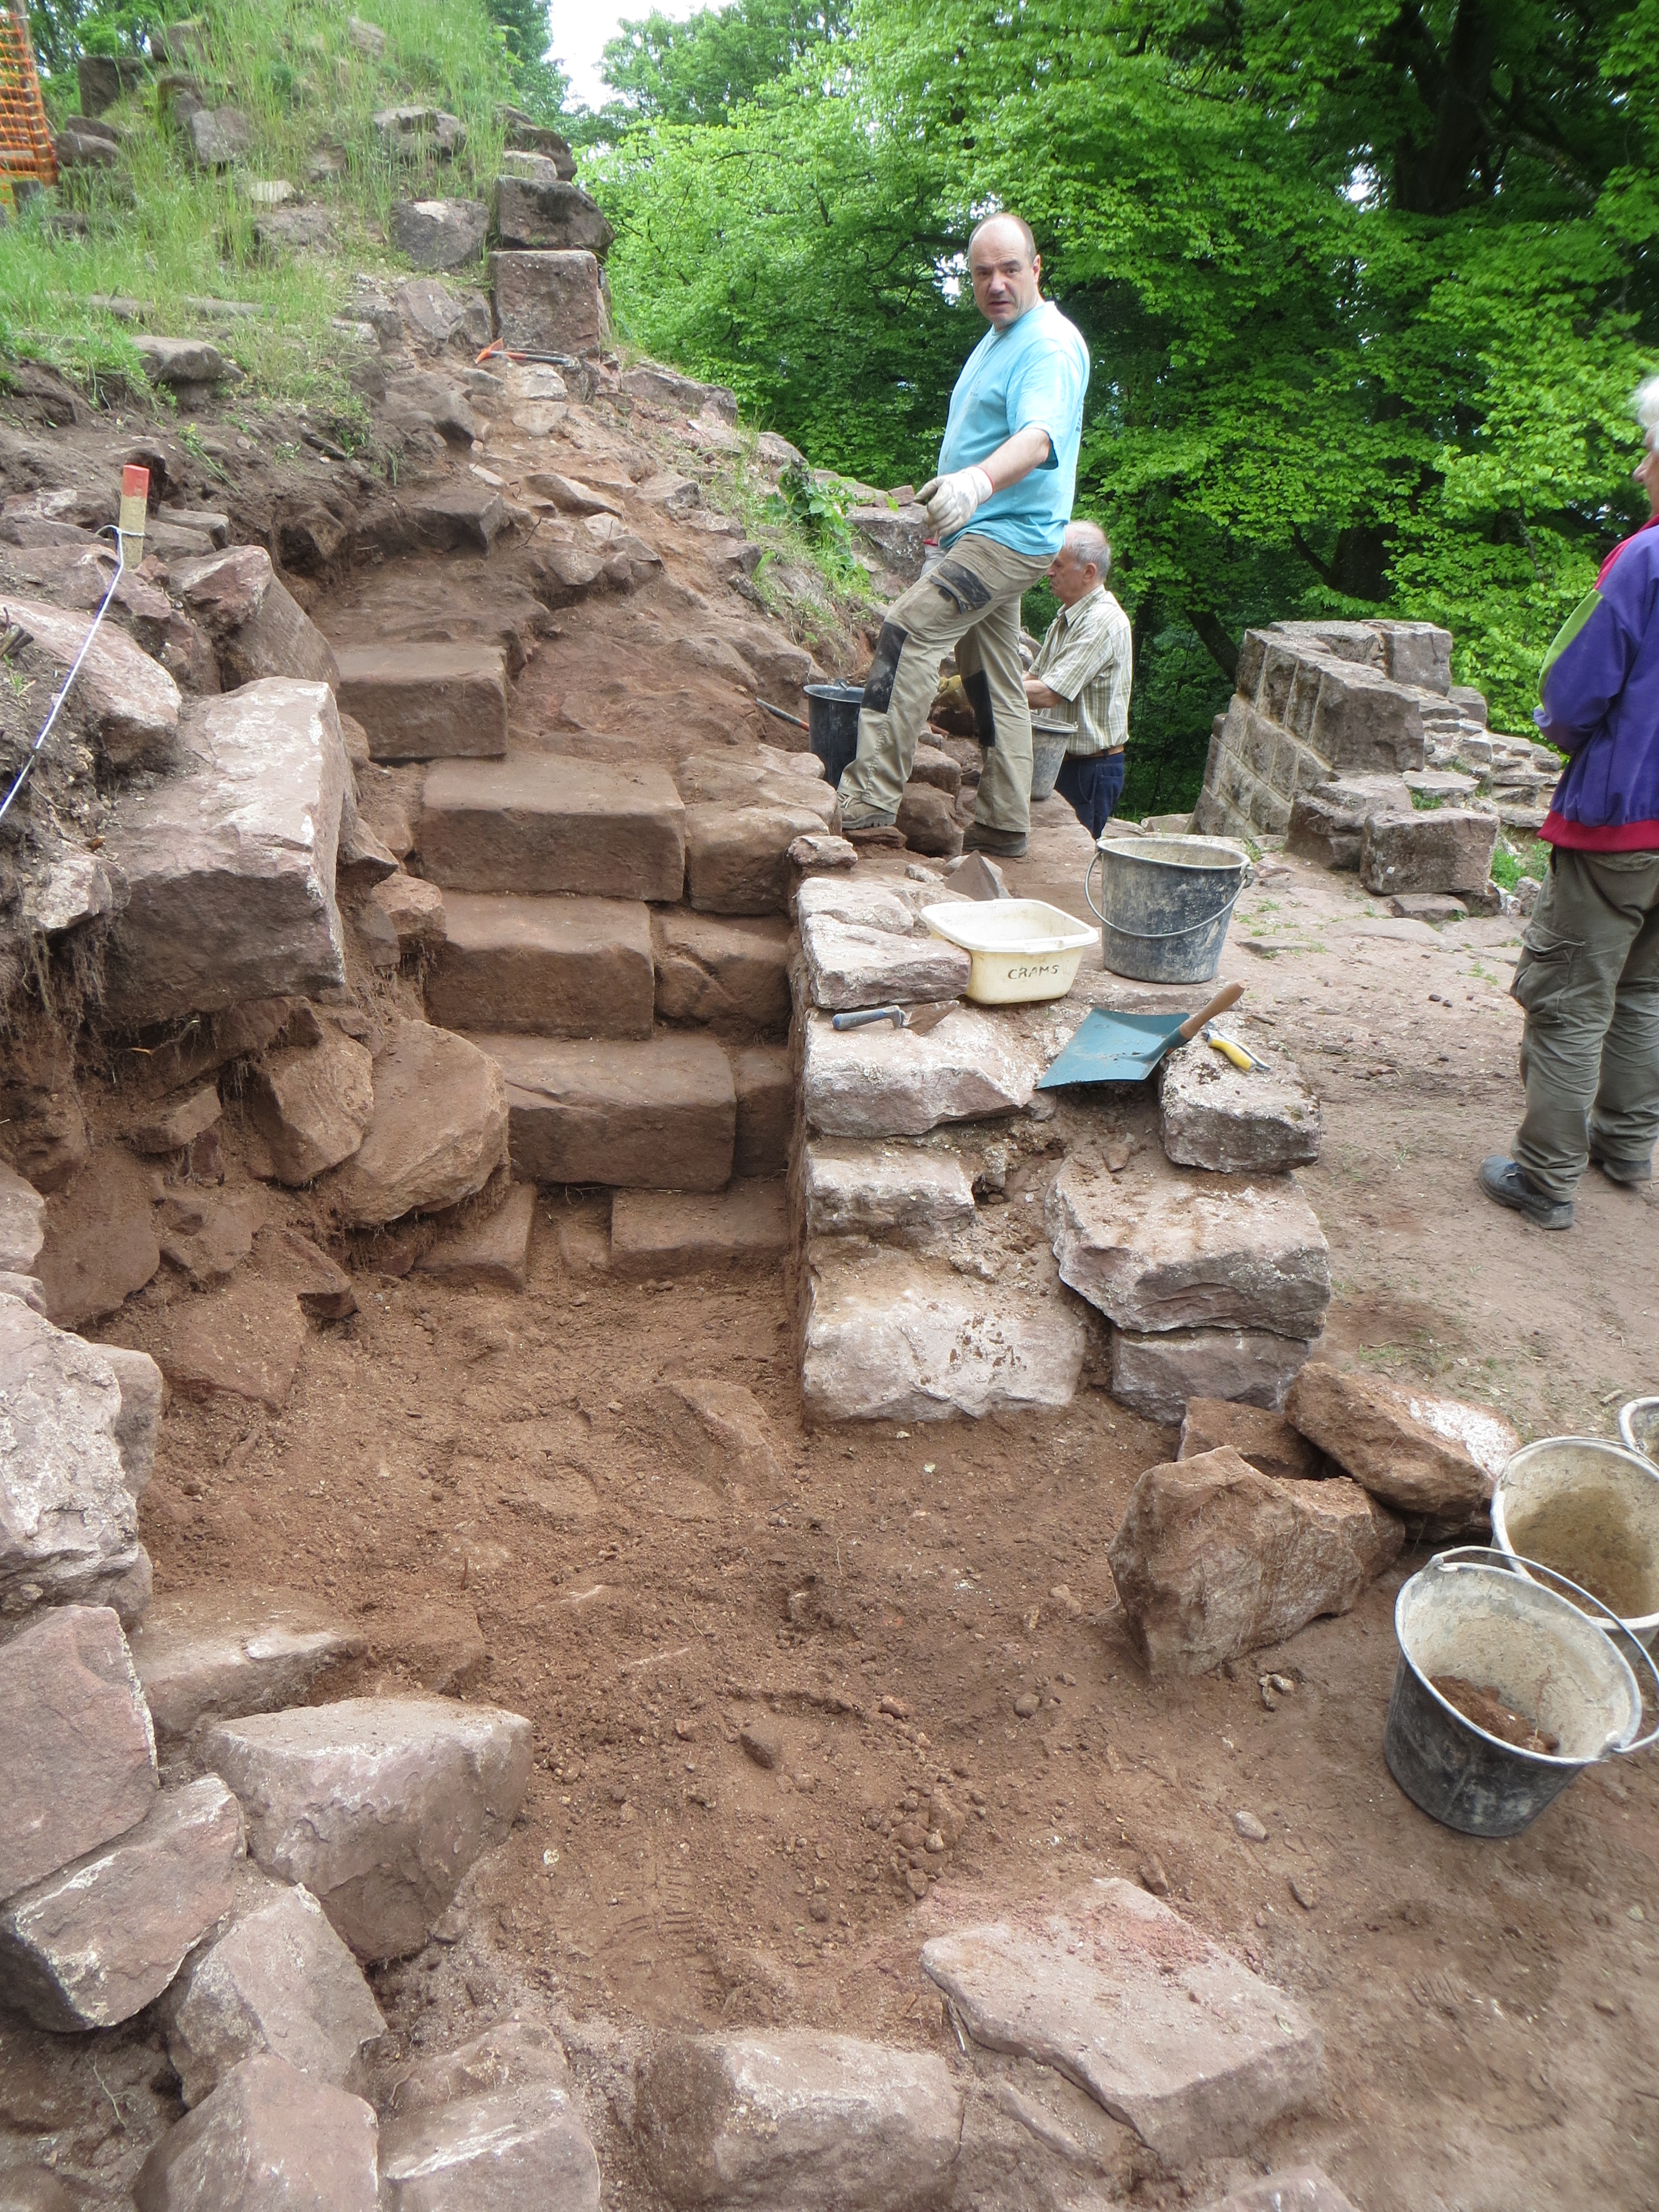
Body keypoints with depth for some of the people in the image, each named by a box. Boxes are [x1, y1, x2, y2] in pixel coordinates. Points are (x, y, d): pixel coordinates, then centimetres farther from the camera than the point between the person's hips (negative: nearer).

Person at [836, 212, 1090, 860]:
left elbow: (1039, 437, -33)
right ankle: (1003, 825, 17)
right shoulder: (998, 338, 18)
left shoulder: (1050, 346, -14)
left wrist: (979, 481, -51)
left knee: (908, 629, -23)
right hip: (980, 534, 11)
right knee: (991, 679, 11)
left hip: (1009, 535, -11)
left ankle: (872, 795, -26)